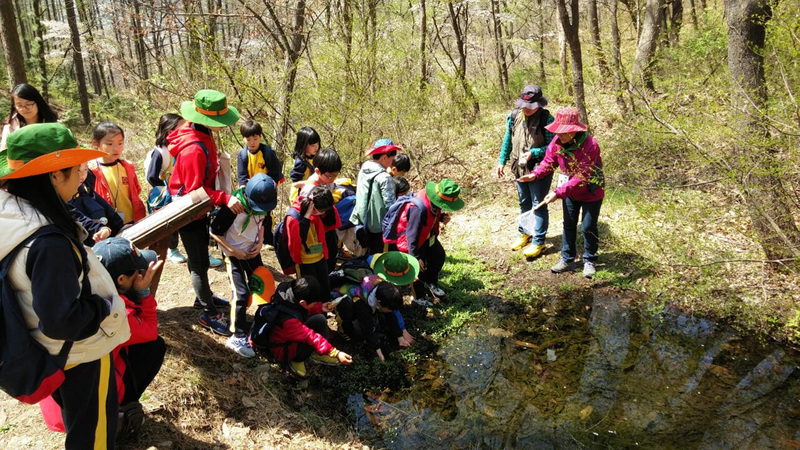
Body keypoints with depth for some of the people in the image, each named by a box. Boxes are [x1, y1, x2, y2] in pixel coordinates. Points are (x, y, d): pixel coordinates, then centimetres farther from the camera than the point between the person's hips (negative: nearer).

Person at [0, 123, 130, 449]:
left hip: (56, 350, 9)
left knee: (80, 421, 32)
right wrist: (107, 306, -18)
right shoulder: (49, 242, -35)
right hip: (81, 351, -9)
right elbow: (61, 320, -32)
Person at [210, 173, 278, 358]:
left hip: (252, 251, 6)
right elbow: (214, 232, -19)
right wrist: (234, 251, -20)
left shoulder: (264, 204, -10)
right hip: (234, 254, -6)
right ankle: (238, 338, -1)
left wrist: (260, 243, -6)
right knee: (241, 293, -11)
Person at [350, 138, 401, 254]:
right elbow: (390, 203, -22)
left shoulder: (363, 171, 3)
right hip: (379, 224, -7)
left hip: (363, 221, 7)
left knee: (369, 253, 21)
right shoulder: (385, 178, -21)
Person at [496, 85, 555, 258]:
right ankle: (524, 233, 38)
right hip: (519, 168, 5)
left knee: (538, 205, 3)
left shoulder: (546, 119, -17)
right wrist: (502, 161, 10)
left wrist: (533, 153, -27)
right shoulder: (514, 116, -1)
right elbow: (507, 140, 10)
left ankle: (538, 241, 14)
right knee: (524, 203, 20)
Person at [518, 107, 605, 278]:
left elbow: (581, 177, -34)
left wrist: (558, 193, -37)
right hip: (569, 191, 6)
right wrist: (535, 174, -22)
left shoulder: (590, 145, -33)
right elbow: (549, 162, -2)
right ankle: (567, 259, 25)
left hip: (591, 192, -5)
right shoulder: (557, 141, -14)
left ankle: (589, 261, 22)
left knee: (588, 227, 3)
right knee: (568, 225, 12)